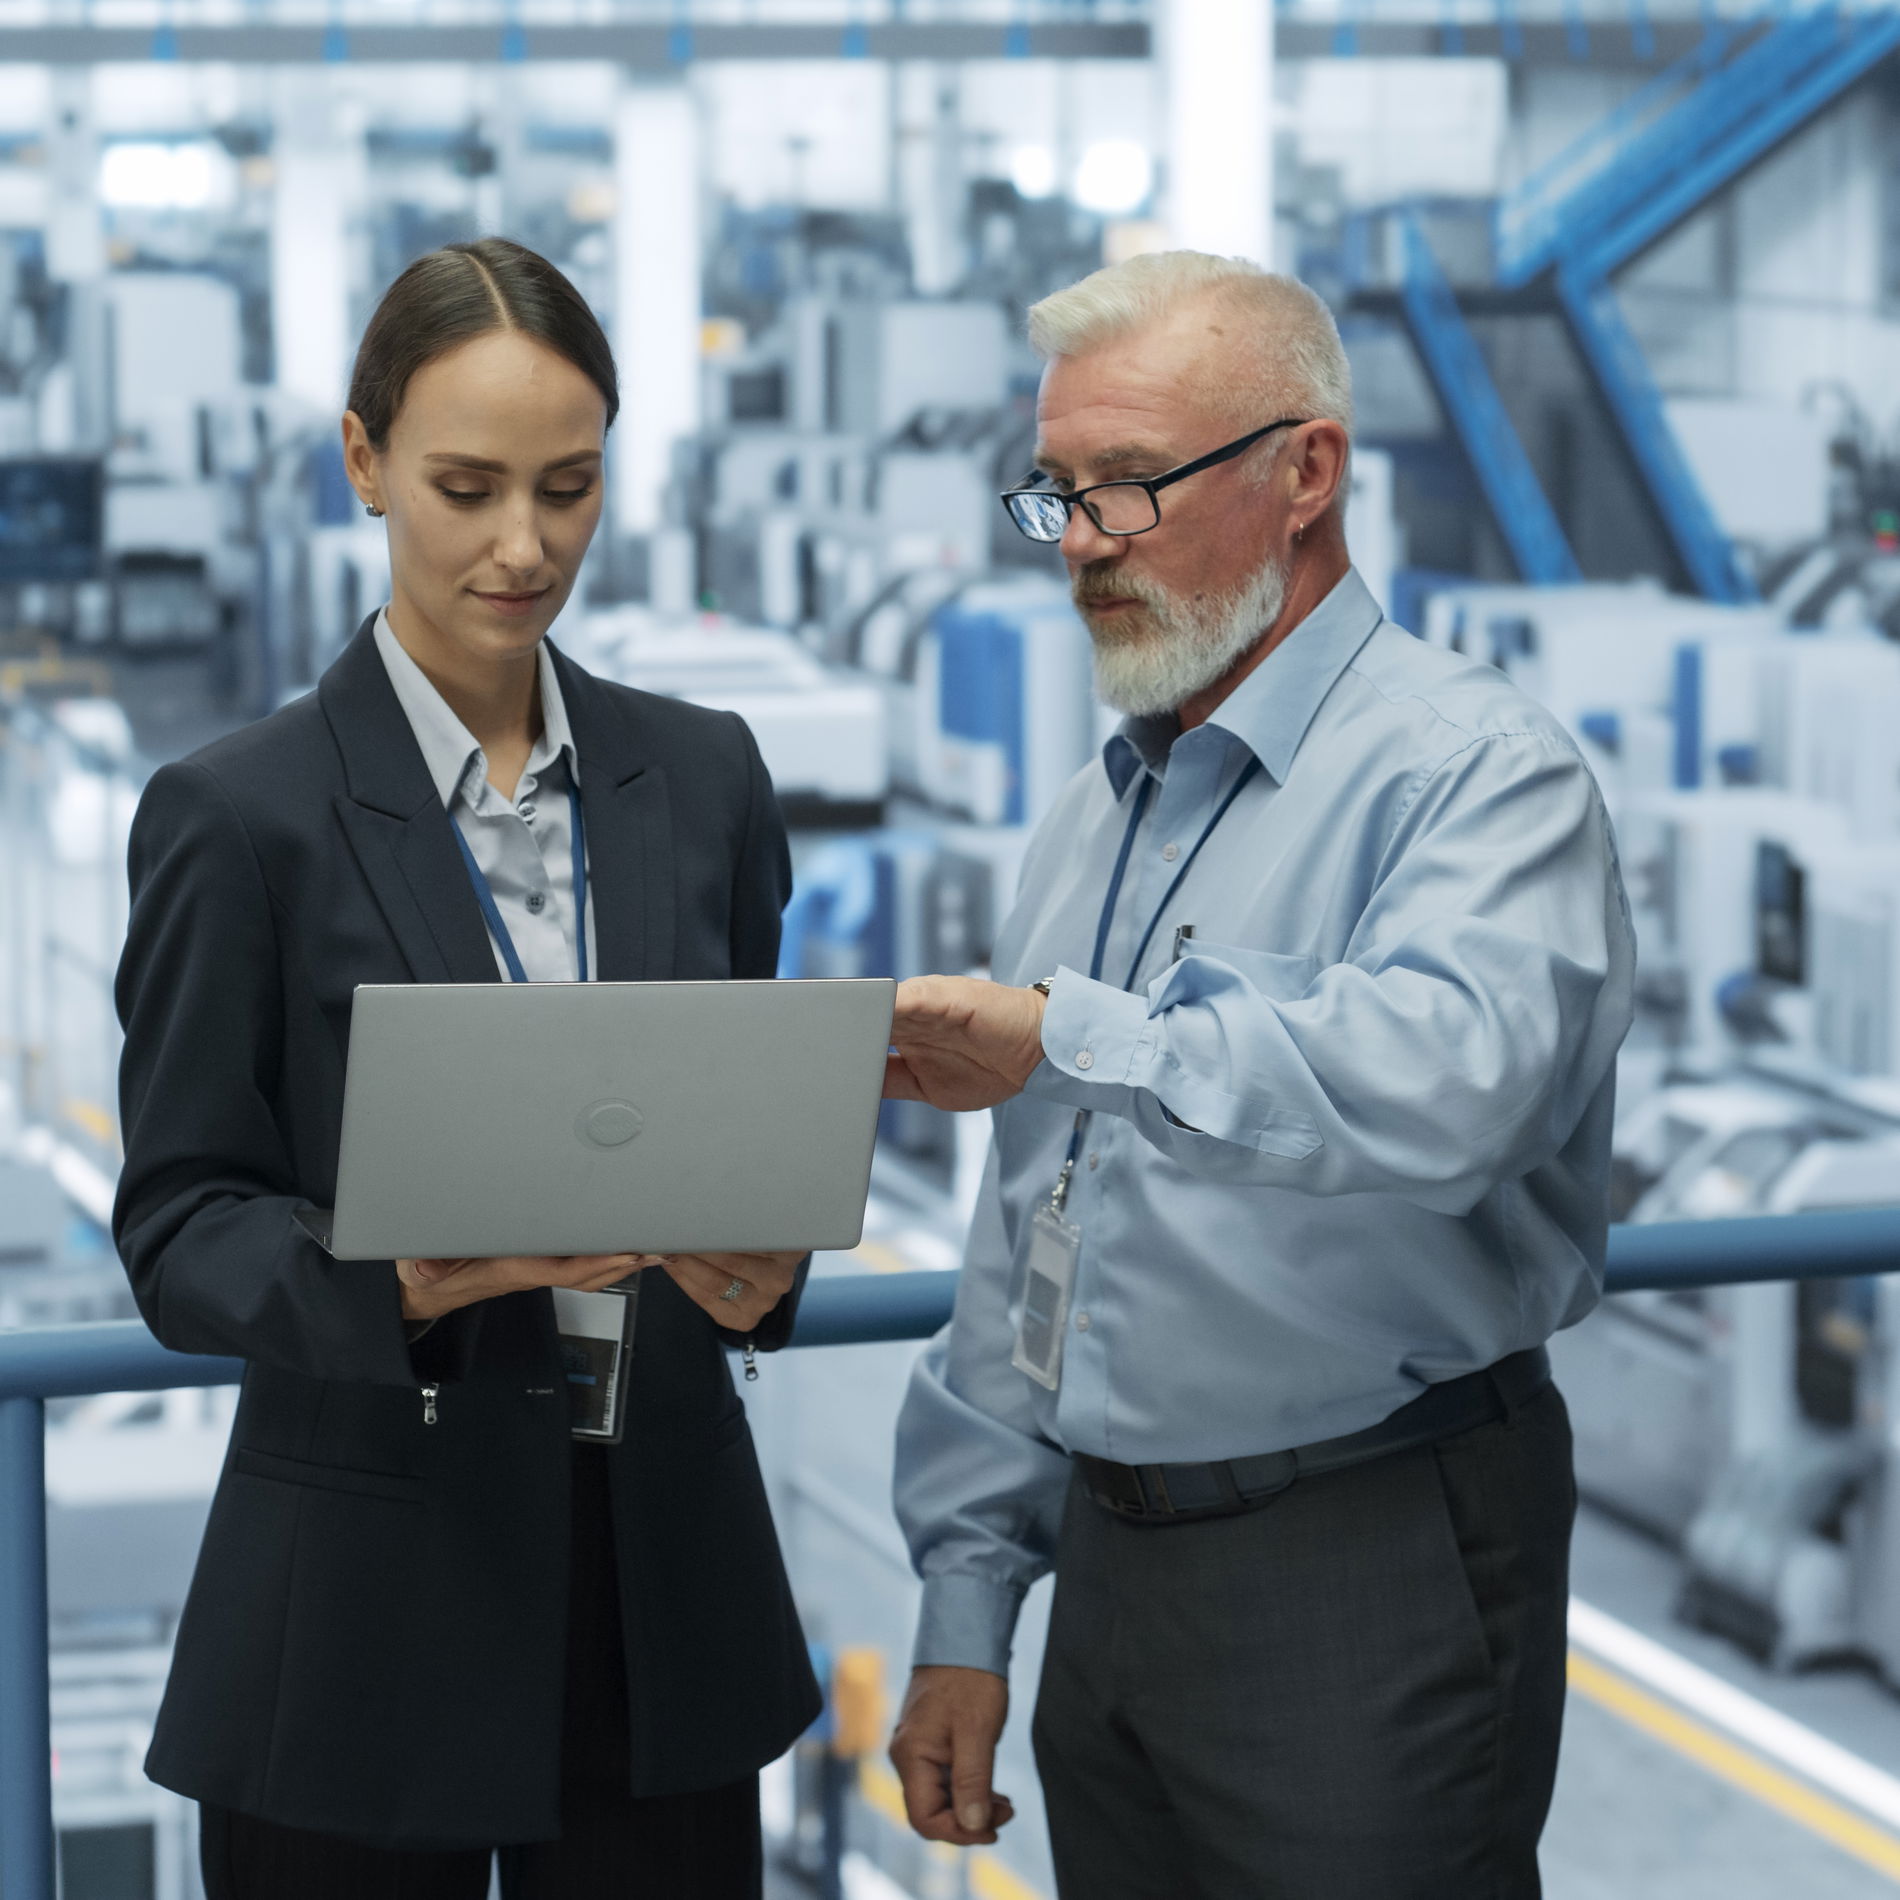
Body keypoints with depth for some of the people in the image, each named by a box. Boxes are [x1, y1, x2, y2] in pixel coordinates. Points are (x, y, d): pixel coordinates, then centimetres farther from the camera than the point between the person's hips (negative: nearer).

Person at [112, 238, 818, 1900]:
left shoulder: (702, 777, 7)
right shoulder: (241, 815, -6)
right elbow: (177, 1232, -5)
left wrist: (759, 1261, -9)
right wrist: (401, 1273, -24)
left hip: (663, 1589, 4)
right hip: (365, 1620, -3)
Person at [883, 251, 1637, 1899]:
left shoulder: (1474, 766, -11)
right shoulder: (1095, 823, 16)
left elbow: (1449, 1079, -32)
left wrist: (1083, 1039, -30)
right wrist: (967, 1598, 14)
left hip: (1373, 1578, -7)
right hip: (1114, 1566, 7)